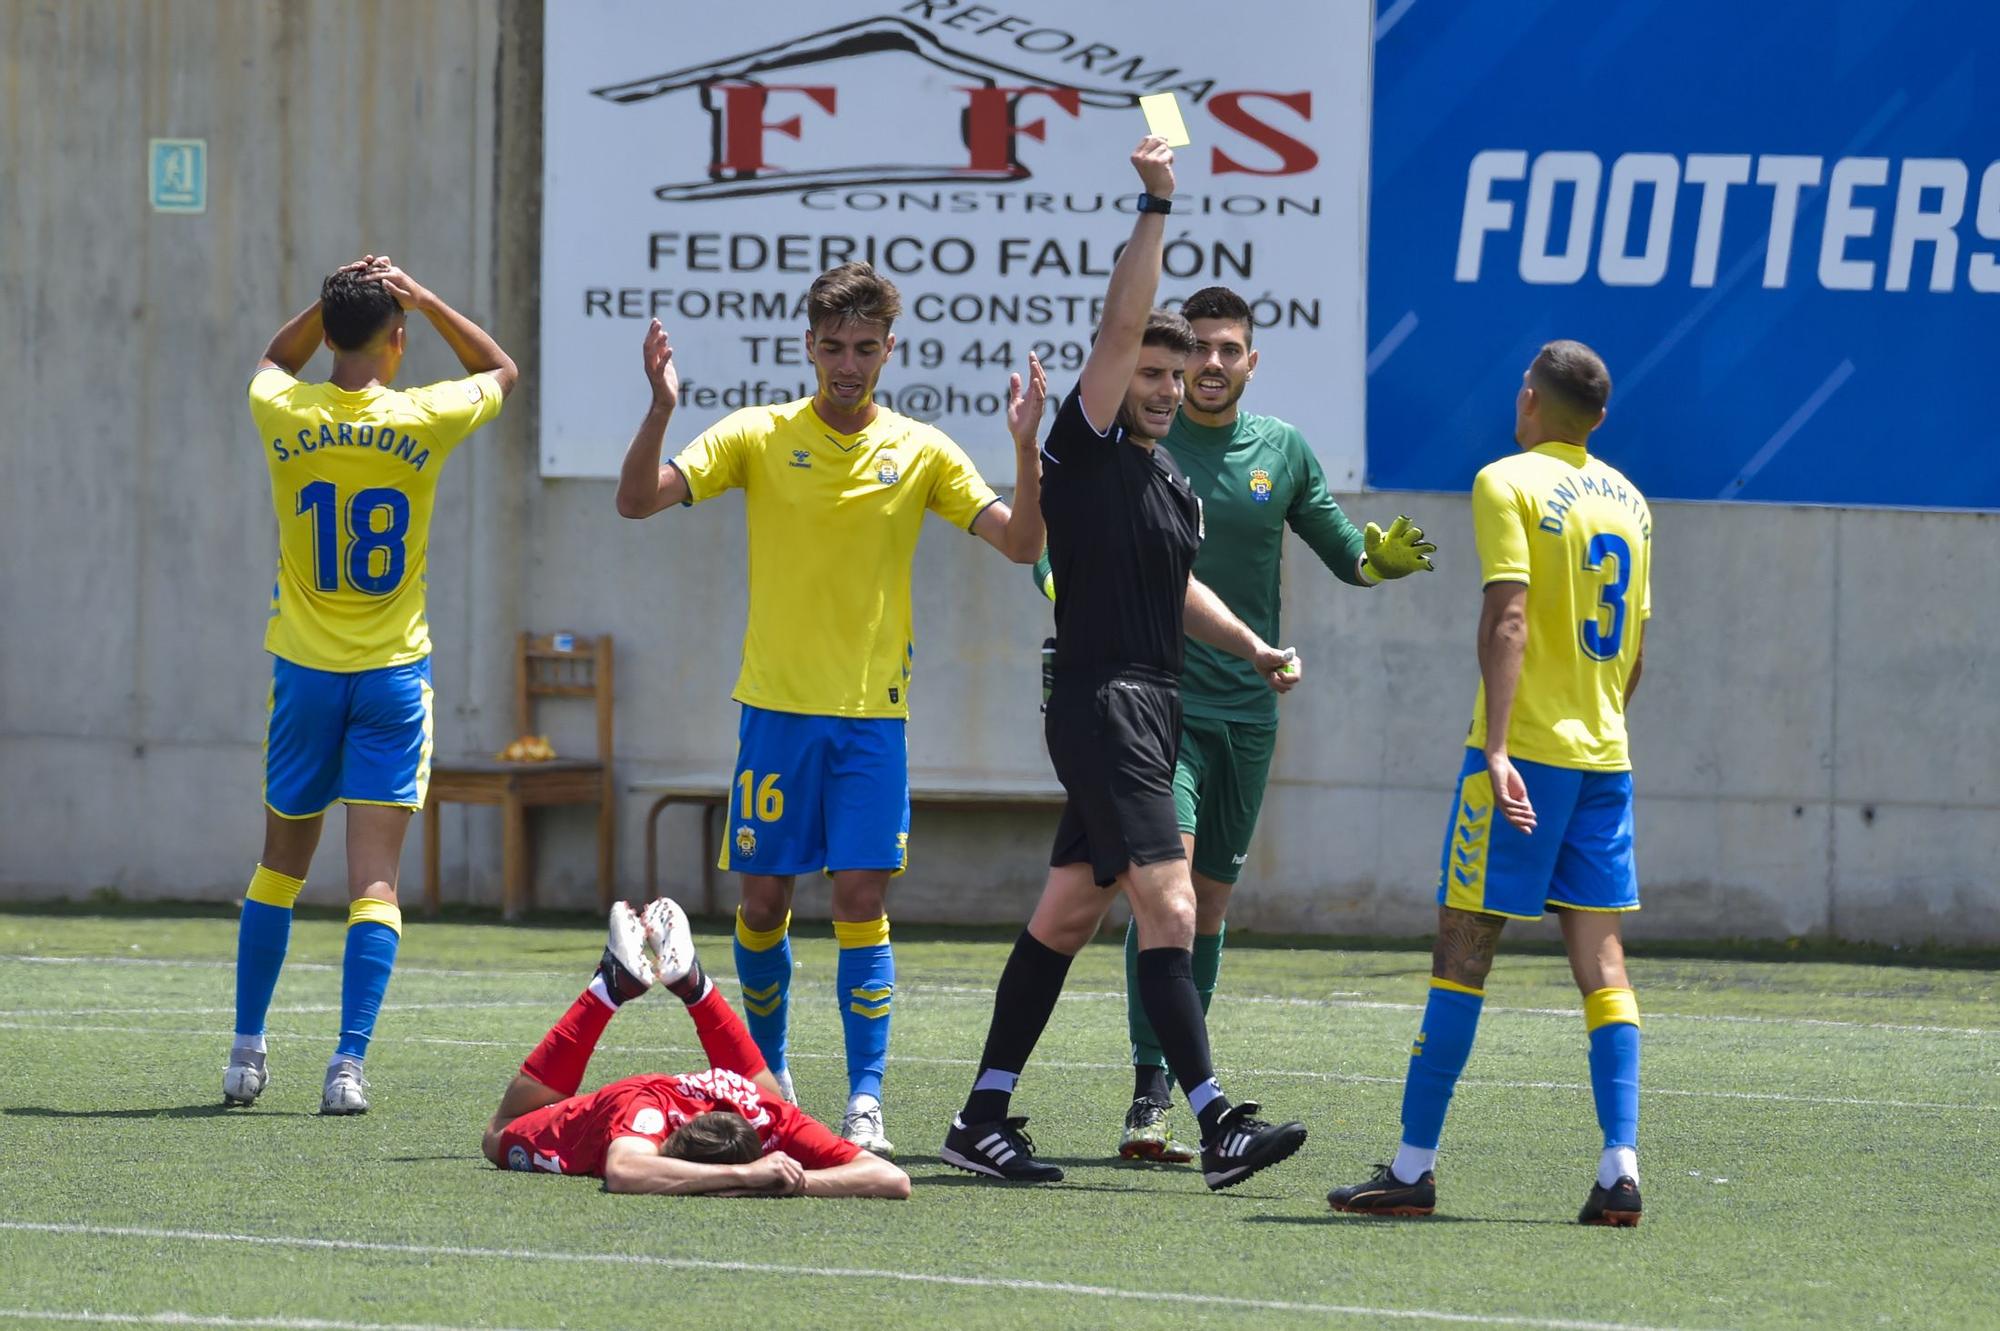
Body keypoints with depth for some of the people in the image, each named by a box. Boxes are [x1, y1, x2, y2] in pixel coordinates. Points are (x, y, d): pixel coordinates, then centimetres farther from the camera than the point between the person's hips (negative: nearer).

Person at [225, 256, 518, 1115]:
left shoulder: (286, 417, -6)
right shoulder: (421, 421, -9)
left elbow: (274, 361, 20)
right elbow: (503, 372, 12)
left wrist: (333, 299, 7)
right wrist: (427, 302, 5)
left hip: (305, 671, 2)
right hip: (394, 671, -2)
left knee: (281, 864, 16)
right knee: (375, 876, -5)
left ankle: (246, 1053, 19)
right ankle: (349, 1061, -15)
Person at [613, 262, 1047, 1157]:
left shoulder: (920, 451, 3)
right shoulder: (758, 436, 1)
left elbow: (1021, 542, -2)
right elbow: (638, 501, -6)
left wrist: (1027, 445, -17)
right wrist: (661, 410, -22)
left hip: (872, 713, 0)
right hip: (776, 708, 0)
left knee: (862, 900, -8)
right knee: (764, 898, 4)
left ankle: (866, 1101, -7)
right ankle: (768, 1077, 23)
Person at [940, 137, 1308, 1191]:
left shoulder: (1171, 482, 18)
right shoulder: (1086, 453, -7)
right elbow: (1120, 325, -17)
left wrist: (1253, 646, 20)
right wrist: (1153, 207, -19)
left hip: (1151, 709, 9)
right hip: (1101, 702, -9)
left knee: (1069, 912, 10)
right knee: (1167, 907, -16)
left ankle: (983, 1119, 14)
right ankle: (1217, 1125, -23)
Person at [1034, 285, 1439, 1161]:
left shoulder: (1282, 450, 8)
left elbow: (1341, 552, 14)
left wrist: (1381, 560, -8)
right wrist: (1069, 589, -22)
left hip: (1246, 709, 4)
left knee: (1210, 901, 8)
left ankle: (1167, 1097, 17)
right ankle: (1149, 1096, -23)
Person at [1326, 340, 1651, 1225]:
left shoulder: (1509, 483, -6)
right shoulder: (1627, 502, 13)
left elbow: (1507, 616, -17)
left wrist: (1495, 747, -22)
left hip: (1525, 753, -6)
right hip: (1605, 754, 6)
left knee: (1463, 946, -1)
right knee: (1600, 956, 4)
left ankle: (1415, 1167, 1)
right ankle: (1620, 1167, -6)